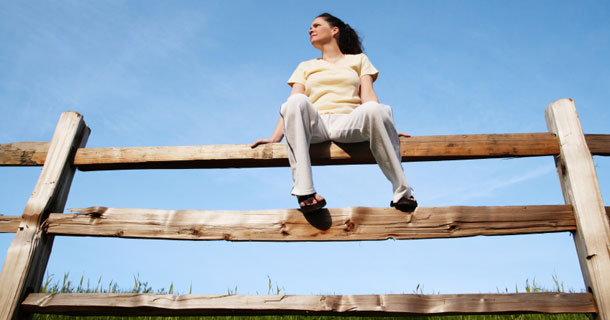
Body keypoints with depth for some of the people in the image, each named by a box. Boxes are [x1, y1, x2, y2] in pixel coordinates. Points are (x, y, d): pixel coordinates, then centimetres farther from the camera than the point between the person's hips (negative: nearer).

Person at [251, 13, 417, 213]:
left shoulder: (358, 59, 27)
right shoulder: (306, 66, 29)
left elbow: (368, 95, 9)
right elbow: (290, 107, 13)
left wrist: (384, 126, -10)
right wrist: (275, 138, -4)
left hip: (348, 123, -1)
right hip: (315, 125, 1)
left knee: (374, 109, -35)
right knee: (297, 101, -33)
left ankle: (402, 192, -26)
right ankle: (304, 191, -39)